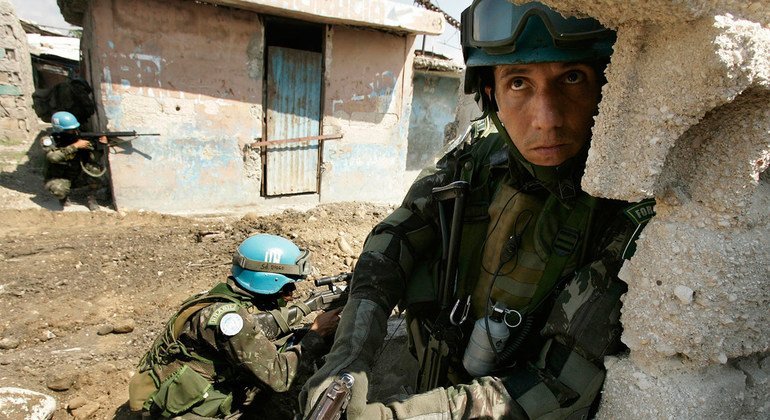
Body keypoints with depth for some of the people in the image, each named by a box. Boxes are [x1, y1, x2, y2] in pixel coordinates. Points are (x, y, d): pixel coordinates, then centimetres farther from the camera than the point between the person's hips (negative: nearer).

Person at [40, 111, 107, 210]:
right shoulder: (49, 140, -16)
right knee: (59, 190, -36)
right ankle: (64, 197, 3)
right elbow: (53, 157, -37)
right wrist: (75, 146, -39)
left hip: (77, 173, 3)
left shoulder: (78, 137, -10)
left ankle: (91, 197, -6)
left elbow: (94, 157, -15)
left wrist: (102, 144, -35)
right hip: (58, 177, -3)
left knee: (95, 167, -26)